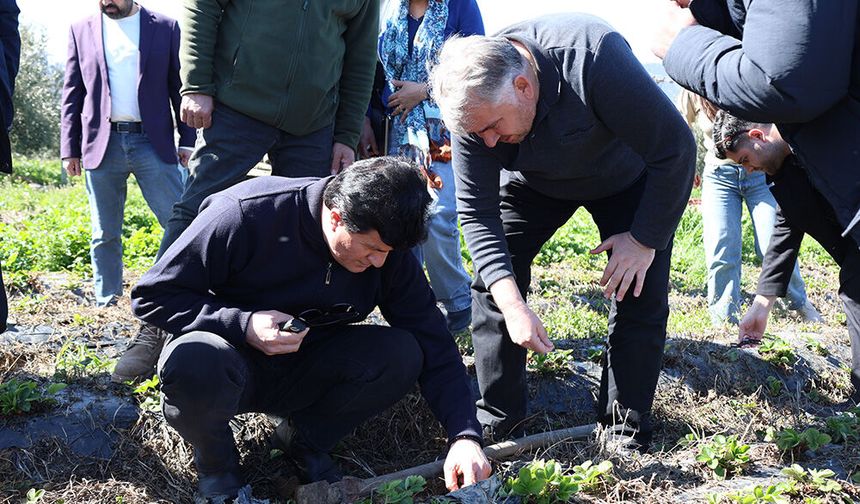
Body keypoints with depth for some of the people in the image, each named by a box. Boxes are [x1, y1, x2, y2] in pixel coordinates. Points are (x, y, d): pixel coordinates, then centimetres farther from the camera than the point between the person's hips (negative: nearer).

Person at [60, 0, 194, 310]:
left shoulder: (165, 28, 7)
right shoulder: (81, 31, 11)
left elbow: (179, 87, 8)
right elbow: (72, 94, 11)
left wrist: (188, 140, 2)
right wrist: (69, 148, 6)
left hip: (152, 142, -1)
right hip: (102, 145, 1)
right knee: (105, 235, 6)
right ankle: (106, 304, 15)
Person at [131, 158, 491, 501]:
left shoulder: (387, 250, -12)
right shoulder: (245, 214, -25)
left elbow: (434, 343, -10)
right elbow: (152, 296, -18)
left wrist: (465, 436, -23)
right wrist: (242, 325, -31)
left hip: (305, 376, 4)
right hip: (233, 368, -3)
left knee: (401, 355, -23)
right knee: (193, 360, -39)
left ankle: (307, 440, 4)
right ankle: (215, 459, -5)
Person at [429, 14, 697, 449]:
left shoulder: (594, 56, -43)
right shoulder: (475, 105, -29)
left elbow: (675, 149, -33)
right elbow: (476, 213, -25)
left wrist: (645, 239, -27)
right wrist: (512, 305, -35)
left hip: (627, 179, -2)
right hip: (536, 183, 3)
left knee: (639, 297, -11)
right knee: (491, 279, -10)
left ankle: (626, 437, 3)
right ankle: (497, 425, 2)